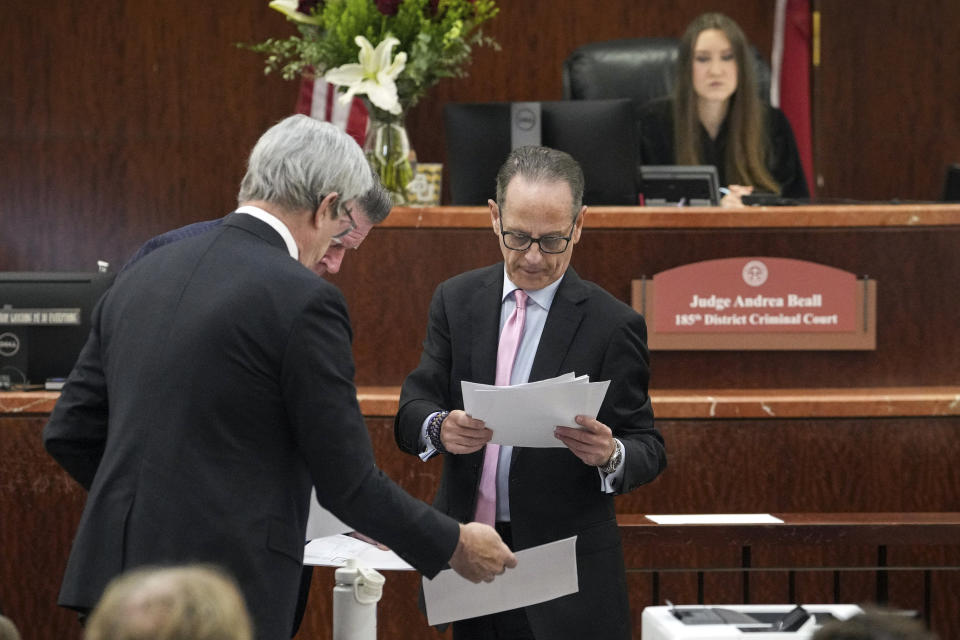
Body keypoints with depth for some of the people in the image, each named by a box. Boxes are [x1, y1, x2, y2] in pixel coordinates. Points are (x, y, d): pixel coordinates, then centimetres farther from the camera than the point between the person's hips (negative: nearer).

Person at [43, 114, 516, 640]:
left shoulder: (140, 277, 11)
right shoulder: (302, 300, -9)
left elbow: (69, 431, 15)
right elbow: (347, 482, -7)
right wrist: (454, 546, 7)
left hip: (114, 574, 7)